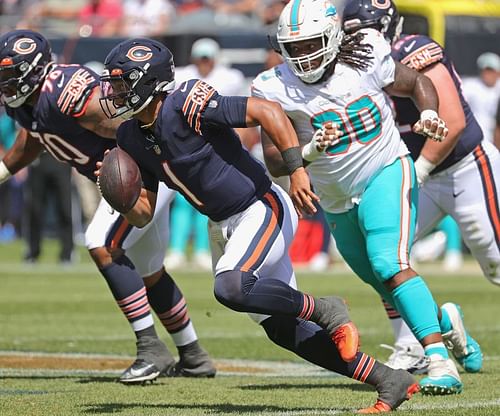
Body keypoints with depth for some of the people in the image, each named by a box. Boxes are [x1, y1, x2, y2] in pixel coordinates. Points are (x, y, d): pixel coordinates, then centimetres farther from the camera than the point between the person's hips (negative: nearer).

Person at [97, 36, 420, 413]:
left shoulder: (185, 107, -21)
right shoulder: (131, 139, 4)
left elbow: (267, 111, -24)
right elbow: (143, 215, 8)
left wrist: (297, 170, -28)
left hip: (261, 210, -9)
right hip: (224, 226, 9)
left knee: (231, 288, -33)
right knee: (282, 329, 7)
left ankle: (325, 311, -9)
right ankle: (390, 381, 16)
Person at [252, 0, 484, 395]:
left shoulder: (365, 58, -12)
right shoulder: (275, 89, -11)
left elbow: (416, 83, 6)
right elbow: (275, 163, -11)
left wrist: (428, 114, -15)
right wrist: (310, 151, -31)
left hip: (386, 174, -4)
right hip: (338, 201, 4)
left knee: (390, 265, -26)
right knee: (385, 284, 15)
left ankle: (440, 362, -32)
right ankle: (443, 319, 44)